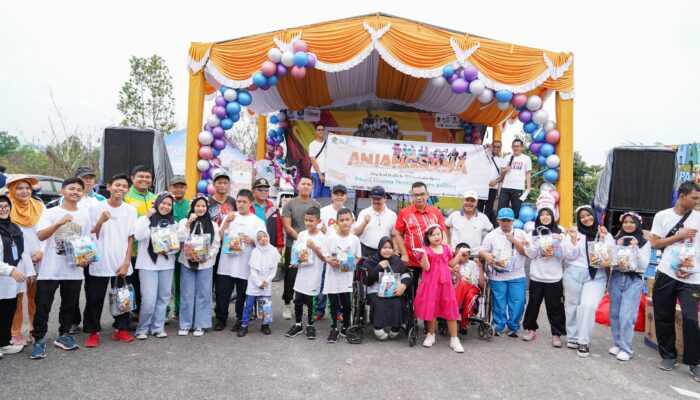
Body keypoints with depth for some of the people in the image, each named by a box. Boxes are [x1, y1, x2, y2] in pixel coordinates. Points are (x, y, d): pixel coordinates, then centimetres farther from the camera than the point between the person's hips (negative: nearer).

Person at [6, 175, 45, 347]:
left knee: (35, 296, 10)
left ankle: (35, 330, 22)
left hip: (38, 259, 3)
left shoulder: (40, 207, 5)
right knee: (17, 297, 2)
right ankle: (16, 333, 12)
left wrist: (41, 252, -7)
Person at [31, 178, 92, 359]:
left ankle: (63, 335, 27)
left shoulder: (85, 215, 7)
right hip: (50, 269, -3)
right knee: (43, 306, -1)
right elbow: (40, 236, -17)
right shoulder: (50, 213, -3)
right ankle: (39, 340, 10)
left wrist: (86, 258, -5)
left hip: (74, 269, 3)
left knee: (69, 305, 13)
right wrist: (59, 223, -32)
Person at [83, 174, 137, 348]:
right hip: (99, 263, -2)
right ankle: (93, 332, 17)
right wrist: (100, 221, -19)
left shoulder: (130, 210, 3)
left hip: (121, 263, 2)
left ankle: (121, 329, 21)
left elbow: (130, 238, 4)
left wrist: (126, 262, -3)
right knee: (95, 299, 5)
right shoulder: (96, 208, -3)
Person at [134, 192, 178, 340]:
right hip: (148, 265, -4)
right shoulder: (145, 220, 1)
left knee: (163, 298, 7)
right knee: (149, 300, -9)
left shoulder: (173, 223, 11)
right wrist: (147, 216, -15)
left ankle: (158, 328, 20)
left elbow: (177, 244, 9)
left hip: (167, 265, 4)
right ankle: (142, 329, 10)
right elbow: (138, 236, -17)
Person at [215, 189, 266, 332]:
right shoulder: (229, 217, 8)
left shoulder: (257, 221, 2)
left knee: (242, 295, 7)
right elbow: (219, 238, 2)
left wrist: (252, 241, -20)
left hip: (245, 266, -2)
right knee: (222, 293, 8)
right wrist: (226, 222, -11)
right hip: (226, 264, 2)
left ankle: (240, 320, 22)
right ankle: (221, 319, 23)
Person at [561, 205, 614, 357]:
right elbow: (570, 255, -3)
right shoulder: (574, 233, 3)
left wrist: (603, 239, -12)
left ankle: (583, 342, -7)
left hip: (596, 276, -1)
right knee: (572, 306, 7)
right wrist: (573, 239, -13)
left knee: (588, 306, -17)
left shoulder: (605, 234, 6)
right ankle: (572, 337, 24)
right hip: (574, 274, 1)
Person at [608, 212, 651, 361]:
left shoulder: (644, 243, 1)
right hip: (616, 278, 3)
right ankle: (617, 344, 22)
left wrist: (636, 248, -14)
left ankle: (626, 349, 0)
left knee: (626, 315, -10)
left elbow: (643, 265, -4)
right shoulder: (616, 240, 7)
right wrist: (618, 247, -7)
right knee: (615, 314, 8)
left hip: (634, 281, -3)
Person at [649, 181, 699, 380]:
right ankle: (669, 356, 23)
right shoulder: (662, 216, 4)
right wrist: (680, 235, -8)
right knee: (663, 317, 7)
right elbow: (654, 244, 2)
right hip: (666, 274, 1)